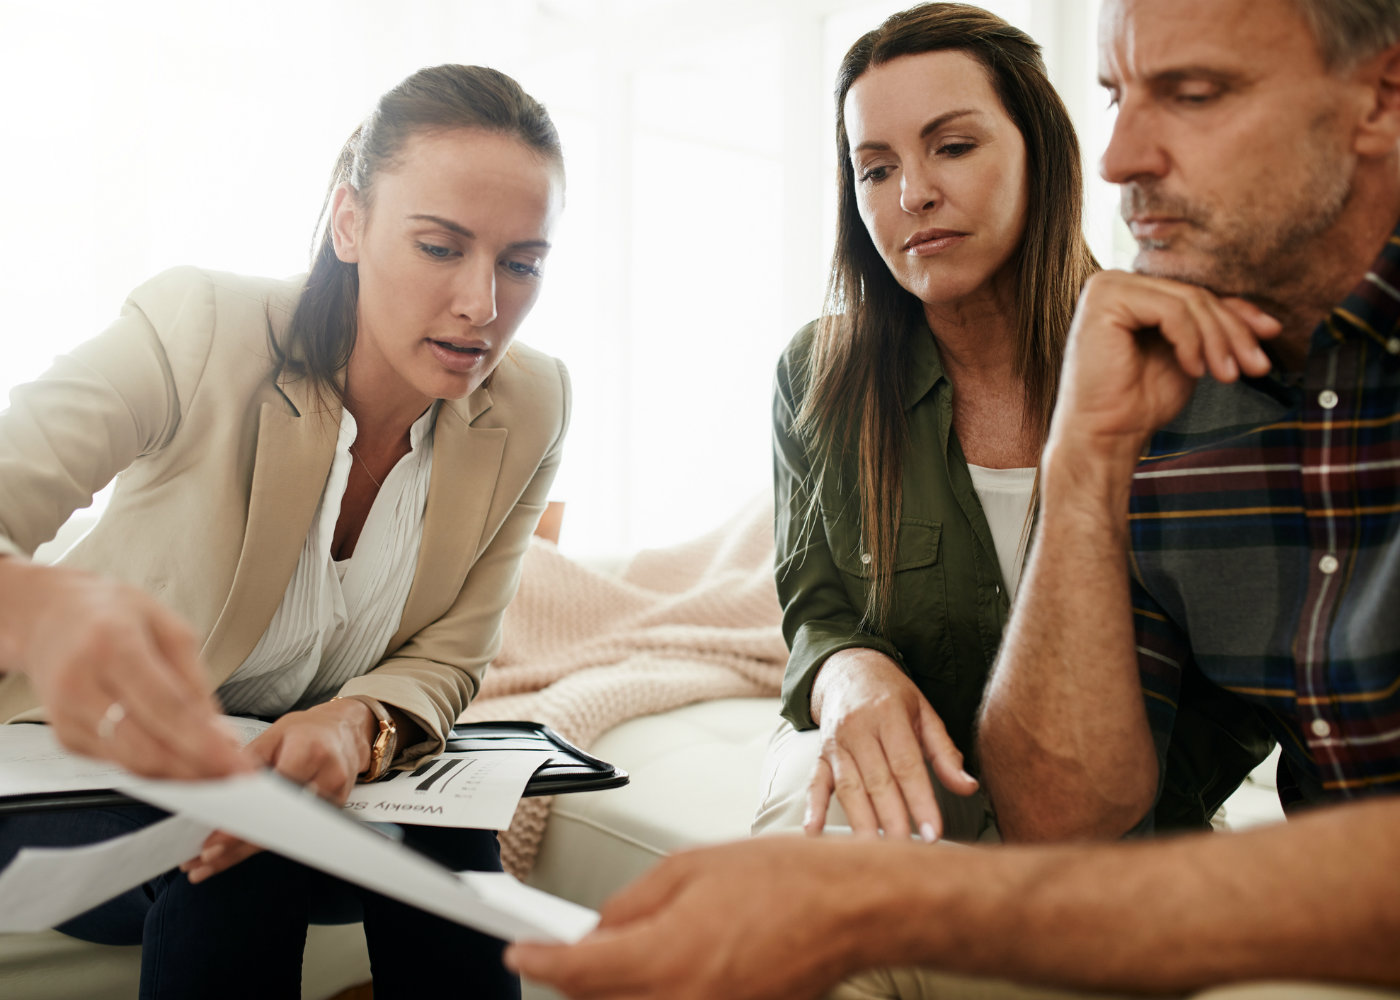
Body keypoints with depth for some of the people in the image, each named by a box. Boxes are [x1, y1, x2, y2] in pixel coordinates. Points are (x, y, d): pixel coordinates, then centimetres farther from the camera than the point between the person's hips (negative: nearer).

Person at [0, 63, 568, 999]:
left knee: (446, 843, -26)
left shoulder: (530, 410, -12)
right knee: (238, 870, -32)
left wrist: (358, 726, -31)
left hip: (322, 771, 3)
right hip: (81, 775, -2)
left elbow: (446, 658, -7)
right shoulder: (200, 331, -23)